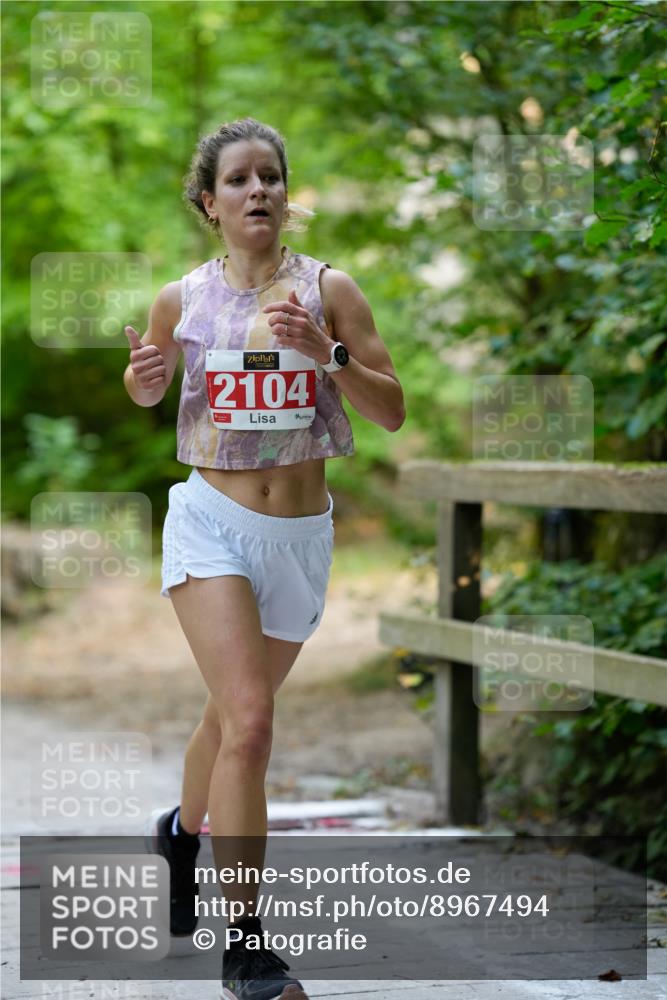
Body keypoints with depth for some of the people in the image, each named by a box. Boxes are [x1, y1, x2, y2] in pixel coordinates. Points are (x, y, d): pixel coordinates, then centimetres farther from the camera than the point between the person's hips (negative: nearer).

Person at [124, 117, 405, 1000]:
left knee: (232, 714, 19)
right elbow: (148, 390, 18)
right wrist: (145, 377, -5)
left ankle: (183, 830, 52)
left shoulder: (329, 289, -2)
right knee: (248, 721, -19)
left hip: (302, 532, 2)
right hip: (212, 521, -2)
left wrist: (326, 353, -19)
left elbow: (392, 411, -3)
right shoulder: (181, 299, 0)